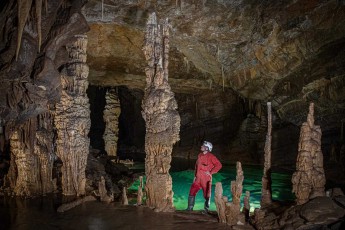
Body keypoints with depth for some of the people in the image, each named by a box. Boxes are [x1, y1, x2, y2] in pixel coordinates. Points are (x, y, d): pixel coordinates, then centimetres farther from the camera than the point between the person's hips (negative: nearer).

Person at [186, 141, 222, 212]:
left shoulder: (211, 157, -10)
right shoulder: (200, 155, 11)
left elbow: (219, 165, -13)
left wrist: (211, 172, -13)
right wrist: (195, 175, 17)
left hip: (206, 179, -6)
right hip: (198, 179, 6)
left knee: (206, 195, 4)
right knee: (192, 192, 4)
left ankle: (206, 209, 16)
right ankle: (190, 208, 15)